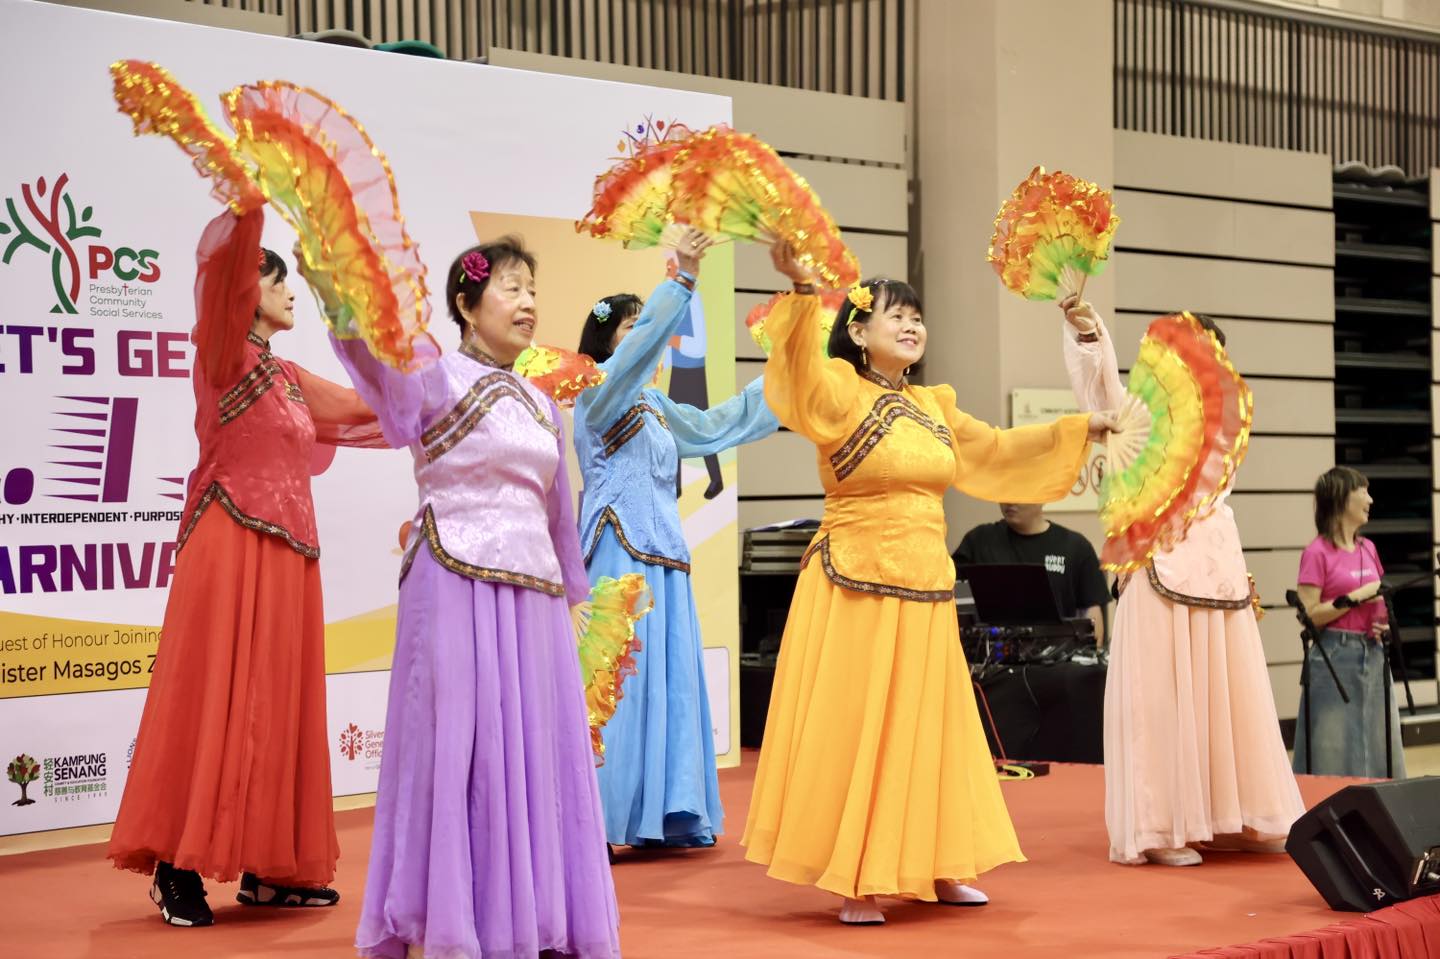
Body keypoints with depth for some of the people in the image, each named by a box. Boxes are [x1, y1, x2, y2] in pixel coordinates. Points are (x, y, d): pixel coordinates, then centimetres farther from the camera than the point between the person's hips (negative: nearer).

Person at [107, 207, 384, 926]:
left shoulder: (289, 378, 19)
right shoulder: (224, 354, -3)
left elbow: (361, 411, 33)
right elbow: (220, 262, -20)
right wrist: (251, 201, -29)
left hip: (288, 555, 8)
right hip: (233, 549, -8)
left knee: (275, 705, 7)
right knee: (213, 700, -8)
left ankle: (268, 866, 11)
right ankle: (178, 866, -5)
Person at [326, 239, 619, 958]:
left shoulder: (540, 403, 17)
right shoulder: (437, 378, -2)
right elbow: (368, 343, -21)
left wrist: (574, 596, 28)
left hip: (535, 595, 6)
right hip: (457, 589, -6)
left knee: (533, 756, 6)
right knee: (454, 754, -4)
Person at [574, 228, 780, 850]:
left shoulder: (654, 406, 20)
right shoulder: (599, 391, -4)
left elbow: (714, 427, 33)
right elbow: (642, 344, -22)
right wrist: (682, 279, -31)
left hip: (663, 558, 9)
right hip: (620, 554, -8)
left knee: (671, 681, 6)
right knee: (618, 686, -11)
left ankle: (667, 816, 10)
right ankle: (596, 821, -9)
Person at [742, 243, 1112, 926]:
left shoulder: (932, 407, 13)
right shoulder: (840, 393, -8)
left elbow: (994, 450, 29)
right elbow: (801, 372, -30)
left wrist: (1078, 430, 32)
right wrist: (801, 292, -47)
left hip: (925, 592, 7)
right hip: (856, 587, -7)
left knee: (926, 728, 12)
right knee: (853, 729, -3)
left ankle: (935, 869, 23)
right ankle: (852, 883, 3)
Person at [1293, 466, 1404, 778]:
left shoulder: (1368, 548, 11)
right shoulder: (1318, 552, -9)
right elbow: (1310, 615, -14)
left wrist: (1384, 623, 4)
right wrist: (1357, 597, -18)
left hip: (1373, 655, 7)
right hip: (1336, 658, -7)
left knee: (1378, 751, 8)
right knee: (1336, 754, -3)